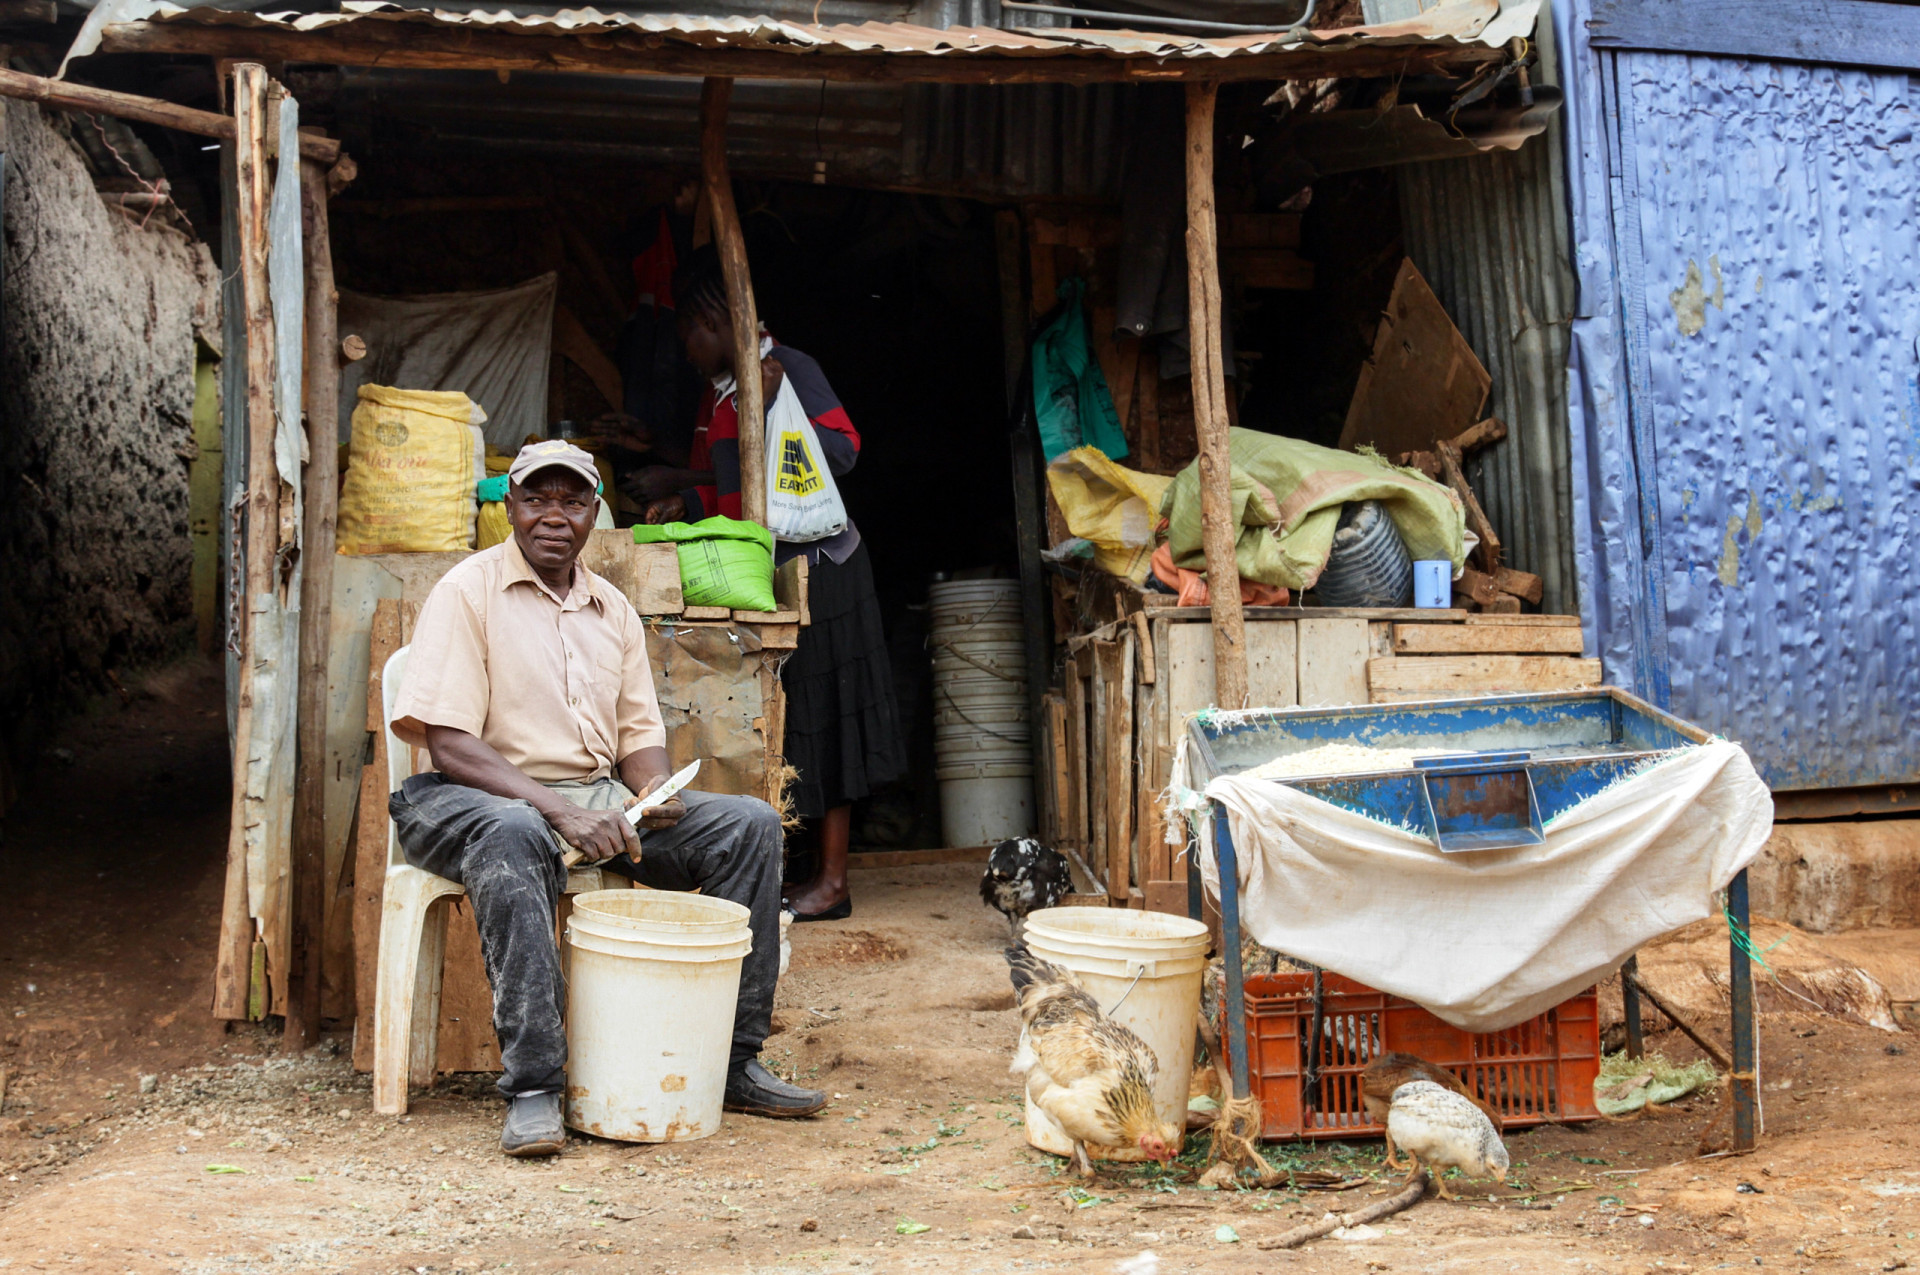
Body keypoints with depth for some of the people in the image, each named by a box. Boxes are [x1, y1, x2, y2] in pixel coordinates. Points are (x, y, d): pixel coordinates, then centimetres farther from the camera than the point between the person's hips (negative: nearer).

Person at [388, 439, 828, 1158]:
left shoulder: (613, 610, 15)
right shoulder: (468, 592, -5)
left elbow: (639, 729, 16)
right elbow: (449, 745, -14)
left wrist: (655, 791, -9)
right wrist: (558, 808, -26)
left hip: (599, 800, 6)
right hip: (480, 799, -6)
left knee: (748, 823, -11)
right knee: (514, 837, -42)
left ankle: (732, 1061, -8)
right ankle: (532, 1087, -38)